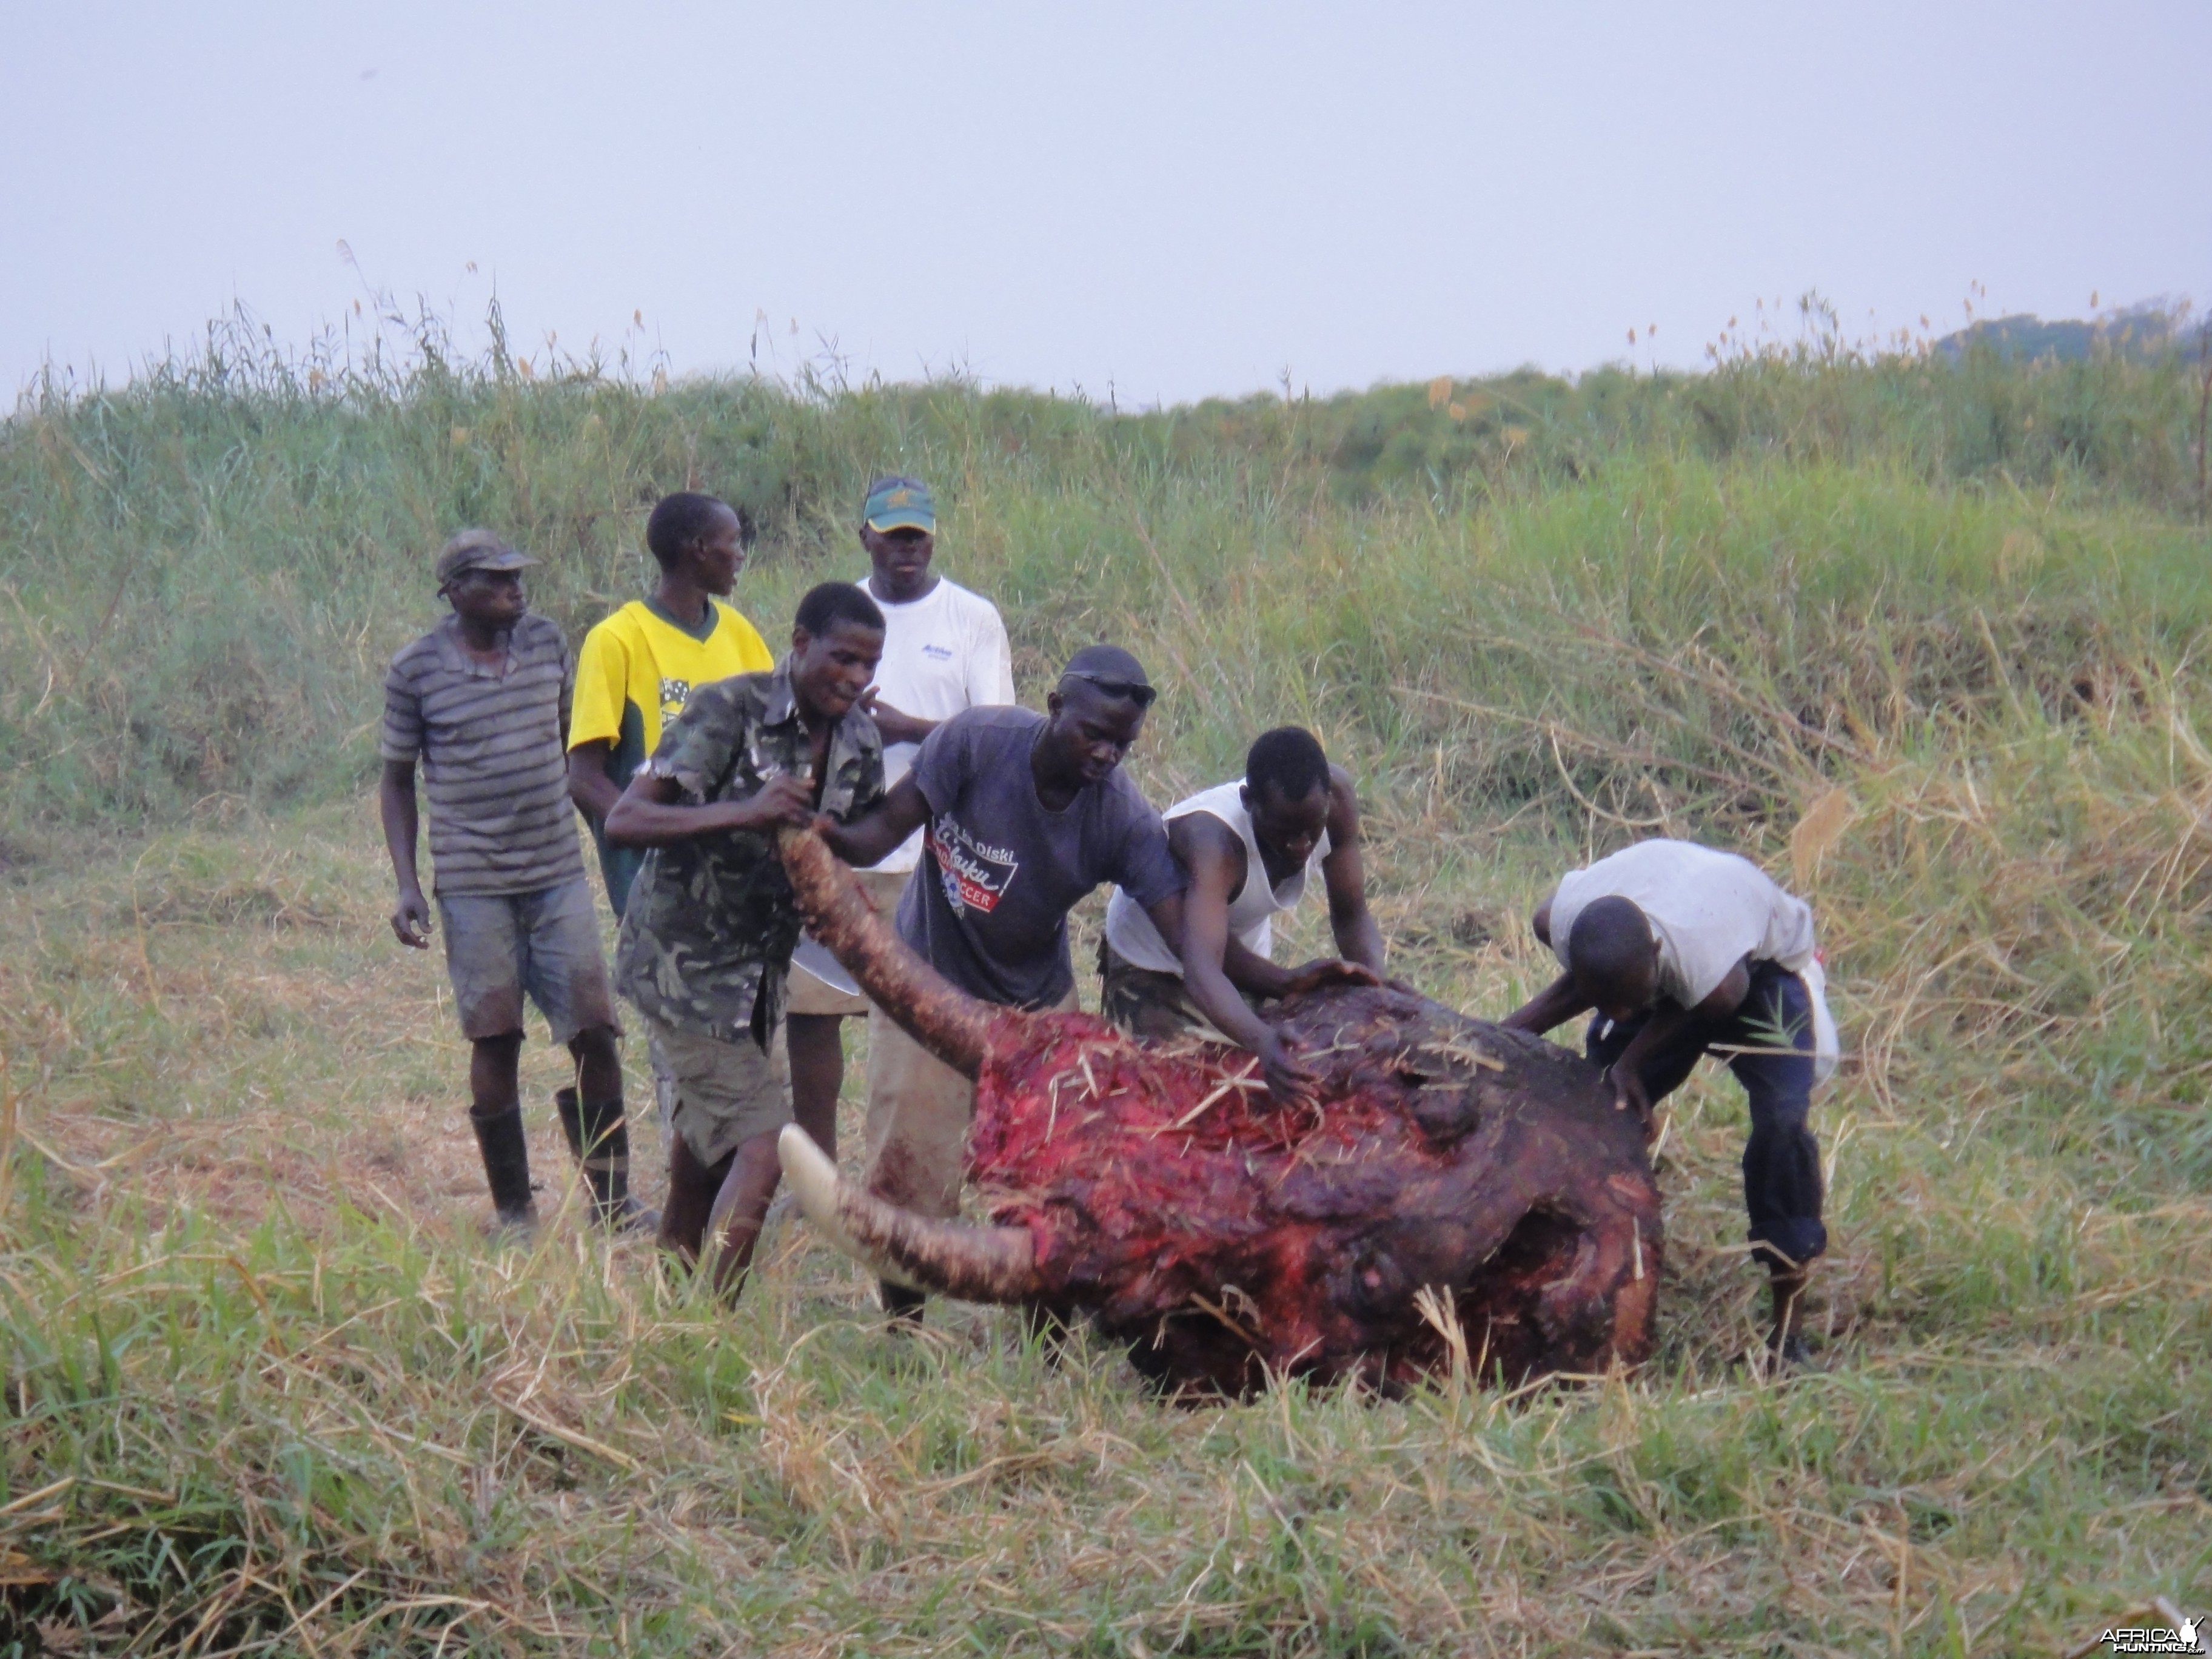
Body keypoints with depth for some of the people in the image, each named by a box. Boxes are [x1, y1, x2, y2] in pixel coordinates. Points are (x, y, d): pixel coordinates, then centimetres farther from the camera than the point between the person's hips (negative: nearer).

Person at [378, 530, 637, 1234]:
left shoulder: (548, 643, 5)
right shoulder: (417, 670, -4)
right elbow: (397, 781, 4)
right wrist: (407, 886, -3)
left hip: (559, 872, 3)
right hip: (473, 883, -3)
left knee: (594, 1031, -1)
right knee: (495, 1041, 2)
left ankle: (612, 1200, 9)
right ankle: (512, 1210, 12)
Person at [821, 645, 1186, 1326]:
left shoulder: (1125, 819, -20)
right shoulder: (977, 741, -23)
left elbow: (1189, 933, -24)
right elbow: (891, 825, -22)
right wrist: (827, 836, -45)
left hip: (1038, 1006, 2)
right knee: (913, 1169, -5)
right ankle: (901, 1336, 11)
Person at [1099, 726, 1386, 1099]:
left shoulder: (1334, 797, -26)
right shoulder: (1214, 838, -43)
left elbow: (1351, 917, -16)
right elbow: (1202, 970, -56)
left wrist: (1374, 984, -38)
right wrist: (1265, 1044, -74)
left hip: (1245, 961, 5)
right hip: (1151, 969, -5)